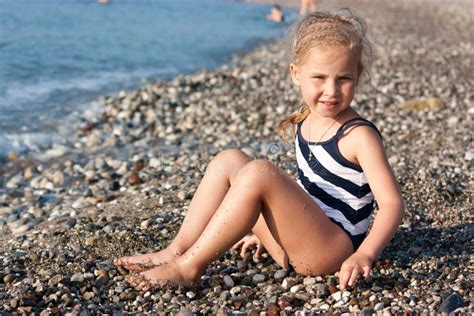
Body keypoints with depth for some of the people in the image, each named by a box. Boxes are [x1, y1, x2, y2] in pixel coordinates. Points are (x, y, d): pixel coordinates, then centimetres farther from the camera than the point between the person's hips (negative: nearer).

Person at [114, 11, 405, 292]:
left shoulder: (358, 135, -14)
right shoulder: (304, 122, 8)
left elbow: (392, 202, -18)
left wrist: (364, 254, -31)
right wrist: (266, 230, 23)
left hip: (333, 249, -8)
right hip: (294, 244, 8)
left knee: (259, 172, -29)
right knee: (229, 160, 1)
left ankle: (188, 267, -22)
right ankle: (178, 250, -7)